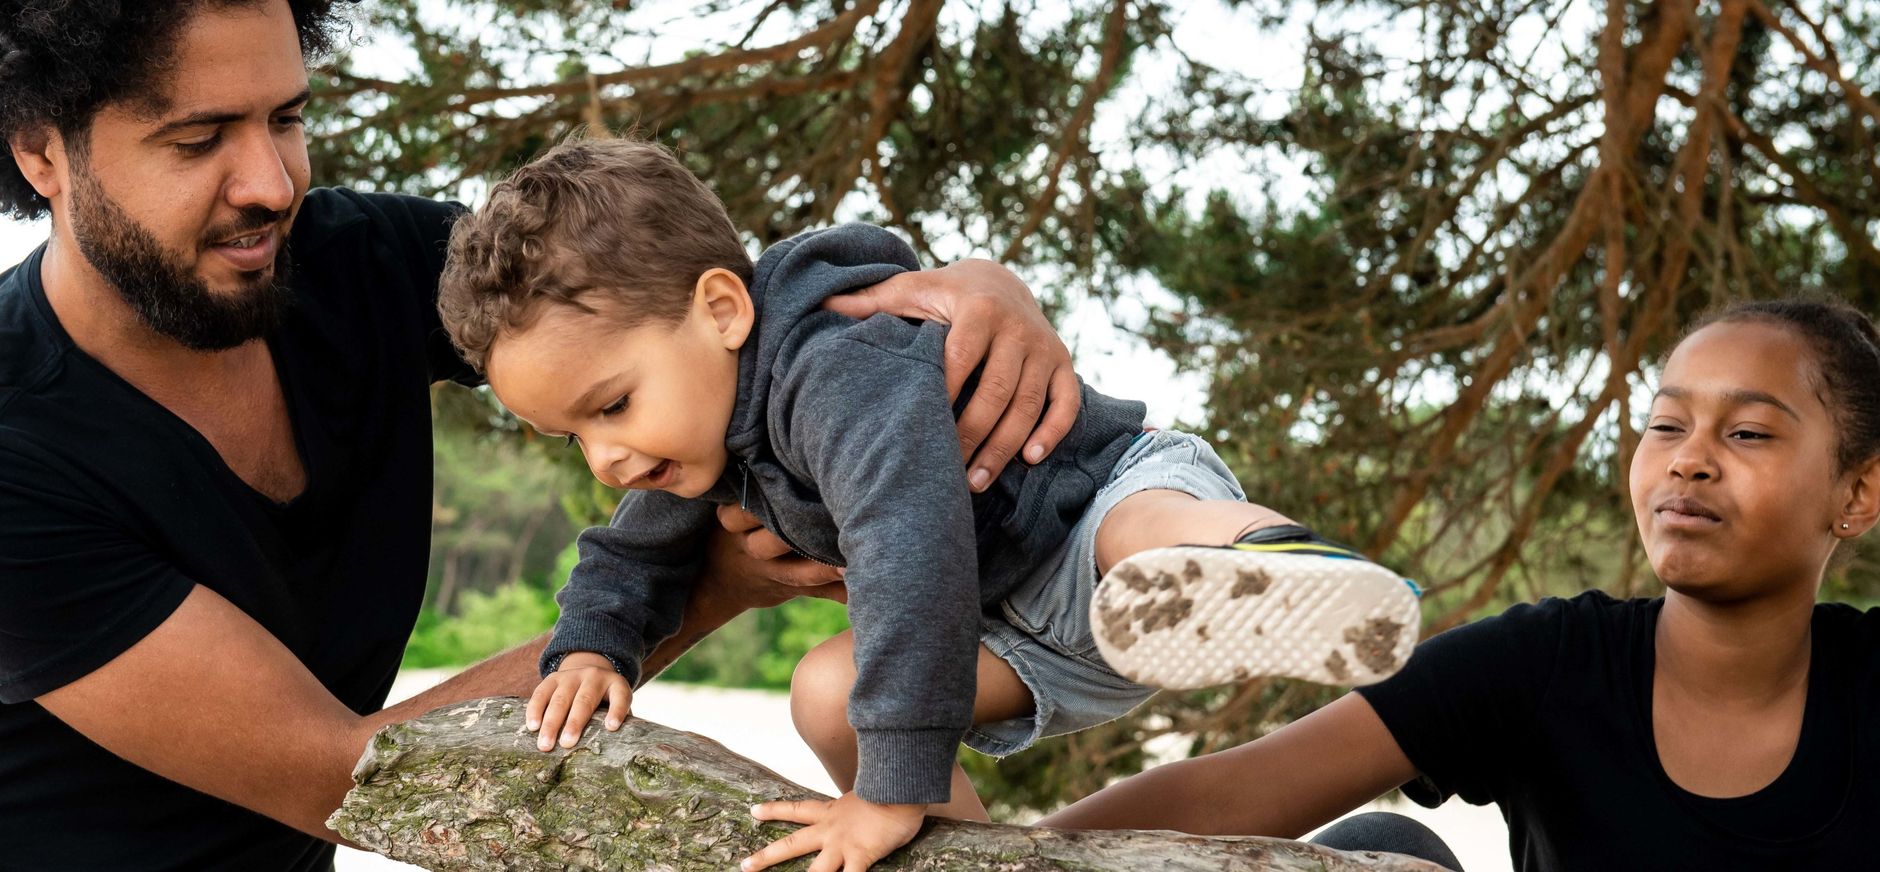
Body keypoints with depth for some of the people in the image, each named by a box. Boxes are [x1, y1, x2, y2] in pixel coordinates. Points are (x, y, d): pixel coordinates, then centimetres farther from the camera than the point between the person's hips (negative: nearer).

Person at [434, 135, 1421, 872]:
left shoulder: (841, 370, -34)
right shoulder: (707, 434, 0)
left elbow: (911, 550, -46)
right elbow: (635, 550, 18)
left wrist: (893, 786, -45)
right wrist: (590, 648, -2)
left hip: (1123, 491, -9)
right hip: (1030, 636, 9)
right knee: (827, 695, -12)